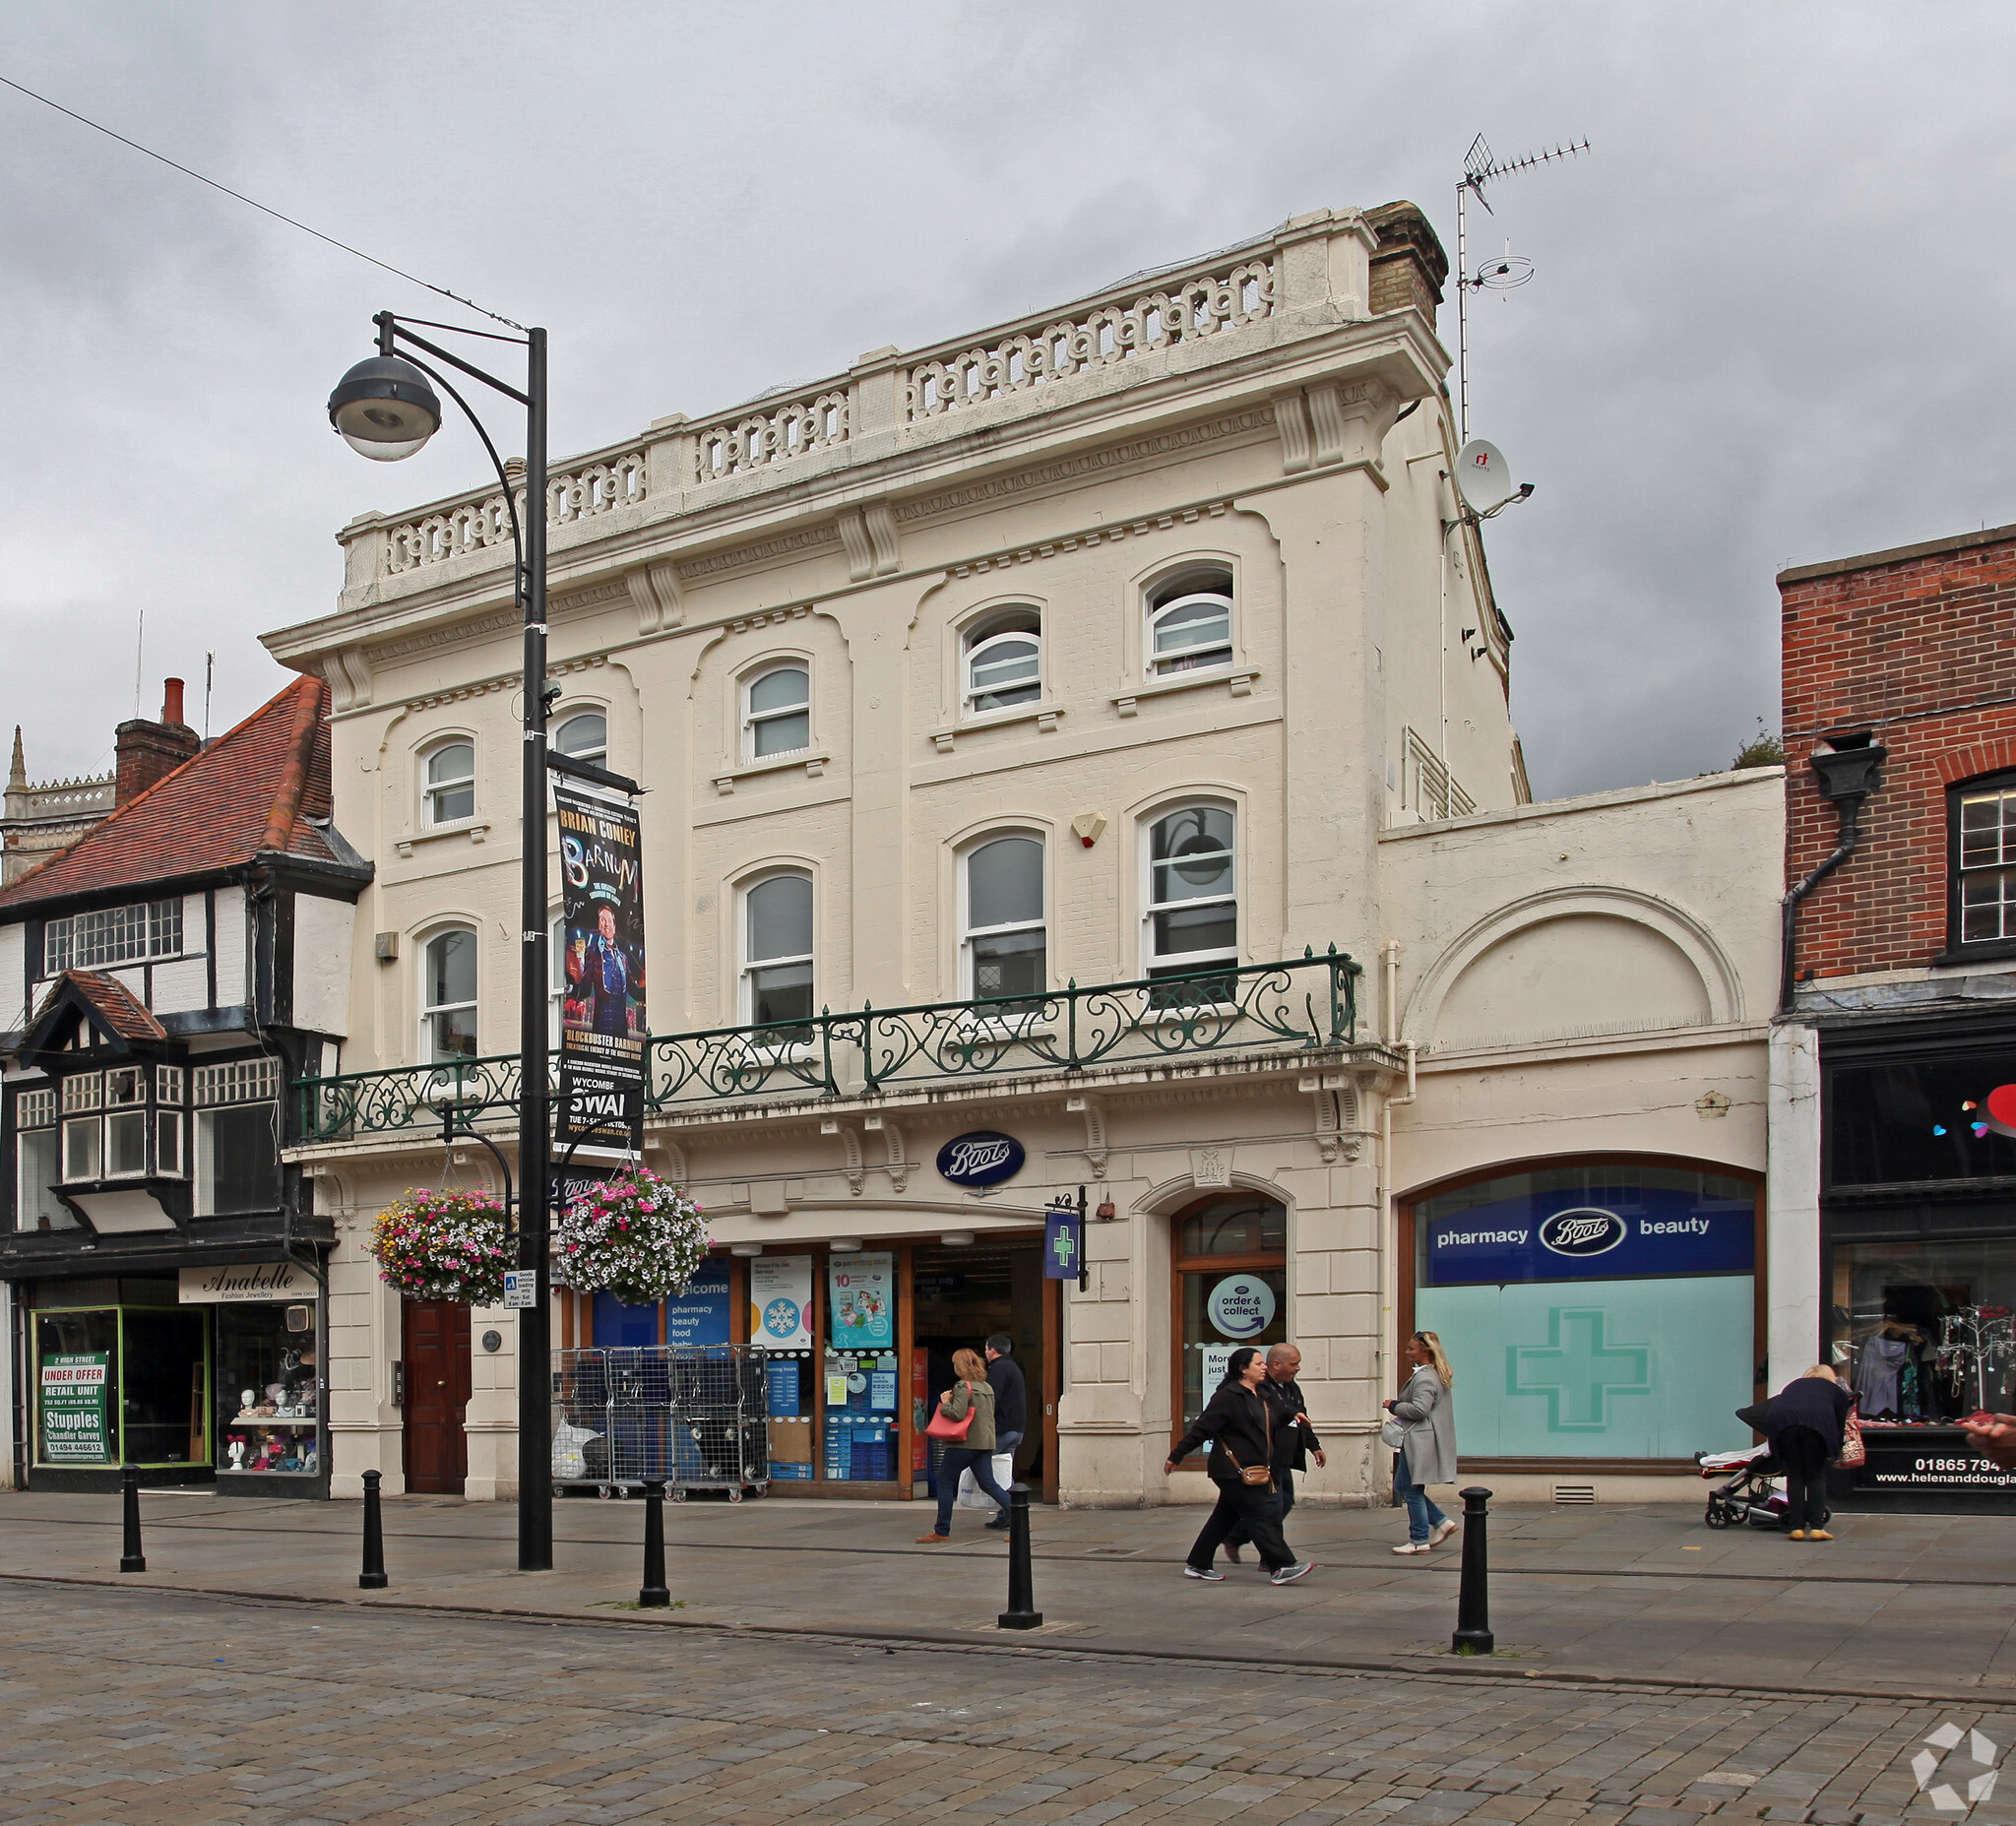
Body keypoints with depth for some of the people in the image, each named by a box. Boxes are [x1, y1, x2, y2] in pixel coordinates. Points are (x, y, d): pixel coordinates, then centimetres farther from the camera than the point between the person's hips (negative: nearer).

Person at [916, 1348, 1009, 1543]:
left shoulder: (963, 1386, -11)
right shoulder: (987, 1387, 15)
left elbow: (957, 1413, -23)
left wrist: (945, 1403, -5)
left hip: (965, 1443, -8)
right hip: (985, 1443, 8)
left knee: (945, 1483, 3)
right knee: (989, 1484, 7)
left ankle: (942, 1532, 4)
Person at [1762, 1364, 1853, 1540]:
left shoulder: (1792, 1386, 38)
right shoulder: (1836, 1391, 32)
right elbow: (1839, 1424, 28)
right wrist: (1835, 1452, 42)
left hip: (1779, 1420, 2)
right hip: (1816, 1421, -2)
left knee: (1794, 1477, 10)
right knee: (1816, 1476, 8)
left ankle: (1796, 1527, 5)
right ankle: (1816, 1527, 1)